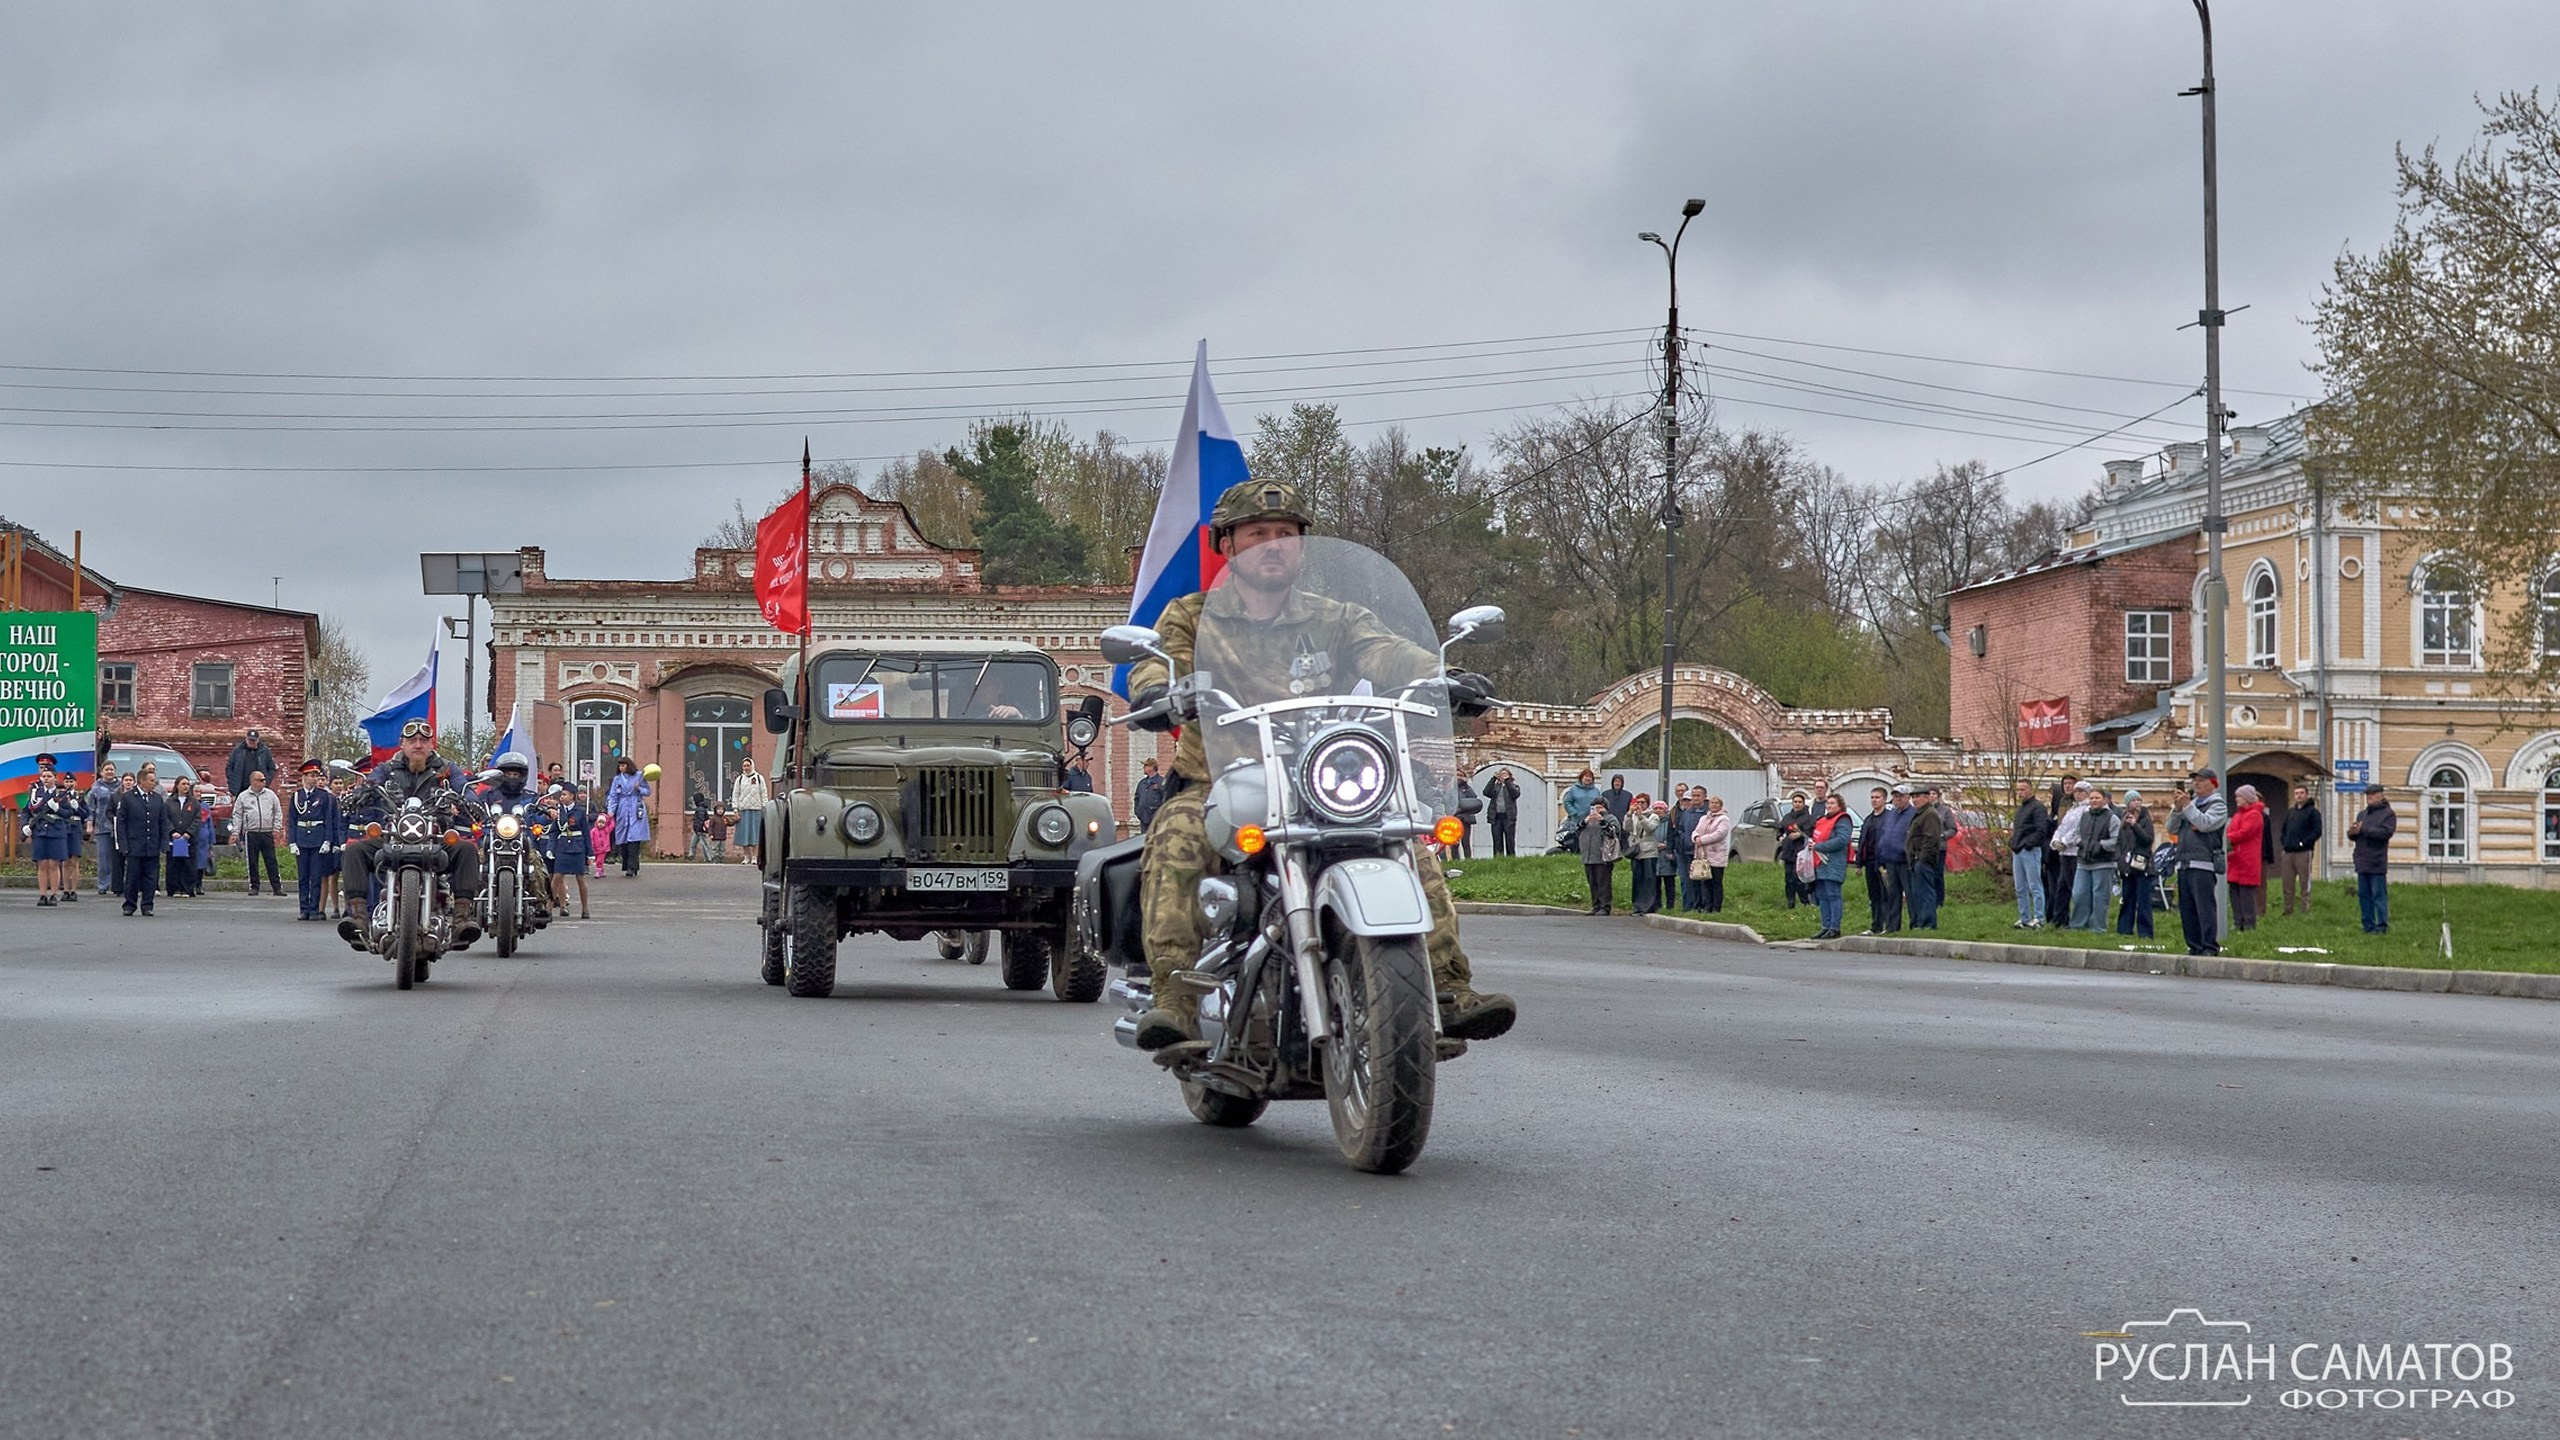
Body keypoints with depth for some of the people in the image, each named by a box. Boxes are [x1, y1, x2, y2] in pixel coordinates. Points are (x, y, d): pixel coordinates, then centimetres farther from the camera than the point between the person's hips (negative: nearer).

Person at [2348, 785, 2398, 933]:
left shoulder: (2388, 814, -1)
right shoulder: (2362, 814, 21)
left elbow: (2386, 832, -16)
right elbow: (2353, 836, 19)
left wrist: (2363, 830, -17)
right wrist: (2351, 832, -6)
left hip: (2377, 863, -7)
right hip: (2362, 862, 7)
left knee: (2379, 896, -7)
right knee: (2364, 896, 8)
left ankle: (2382, 926, -5)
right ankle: (2368, 926, 12)